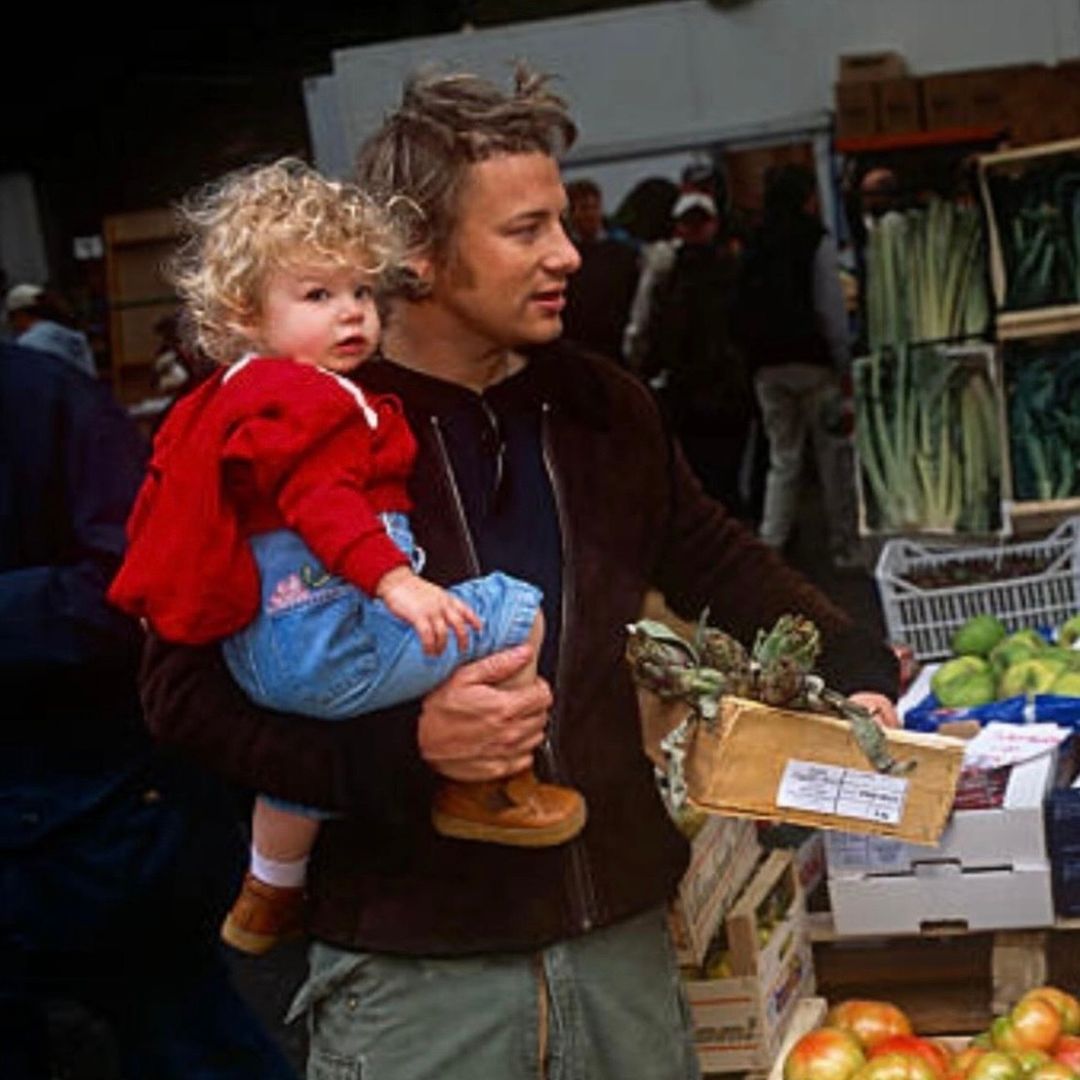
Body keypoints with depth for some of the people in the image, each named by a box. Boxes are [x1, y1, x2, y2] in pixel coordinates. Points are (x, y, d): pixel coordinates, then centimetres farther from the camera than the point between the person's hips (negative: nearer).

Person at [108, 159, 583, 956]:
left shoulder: (232, 397, 17)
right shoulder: (303, 400, -15)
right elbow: (324, 503, -29)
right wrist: (396, 582, -38)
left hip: (260, 653, 11)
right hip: (332, 646, -11)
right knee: (515, 613, -13)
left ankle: (270, 894, 57)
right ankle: (481, 789, -4)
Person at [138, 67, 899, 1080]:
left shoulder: (601, 407, 8)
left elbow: (719, 563, 23)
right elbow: (184, 684, -11)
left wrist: (857, 675, 9)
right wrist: (404, 743, -23)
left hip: (623, 943, 6)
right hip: (411, 982, -5)